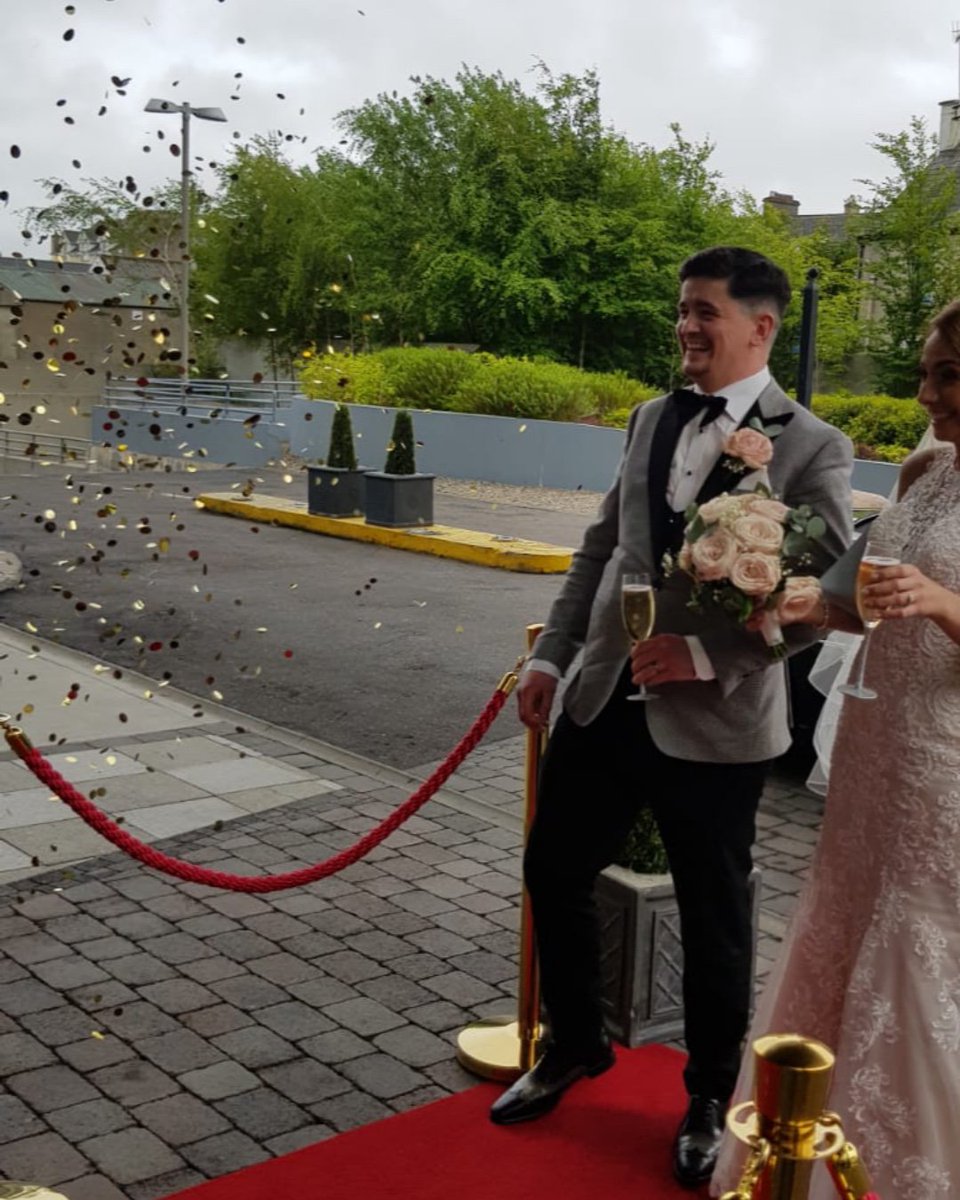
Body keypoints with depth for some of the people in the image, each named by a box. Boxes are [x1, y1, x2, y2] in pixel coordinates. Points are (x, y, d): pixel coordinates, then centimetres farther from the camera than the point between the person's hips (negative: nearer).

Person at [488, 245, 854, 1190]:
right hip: (605, 703, 5)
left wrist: (706, 653, -22)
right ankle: (575, 1045, 41)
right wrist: (551, 653, 8)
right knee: (553, 873, 15)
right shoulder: (652, 419, 8)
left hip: (712, 723, -5)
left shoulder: (811, 449, -9)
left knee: (713, 923, 11)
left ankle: (709, 1099, 36)